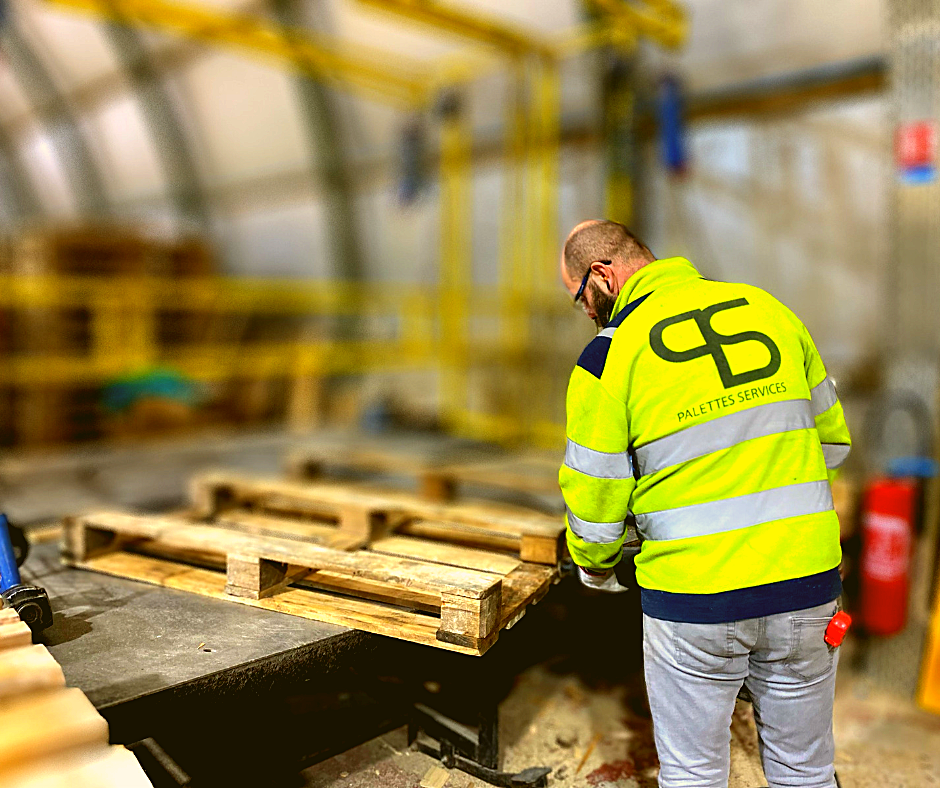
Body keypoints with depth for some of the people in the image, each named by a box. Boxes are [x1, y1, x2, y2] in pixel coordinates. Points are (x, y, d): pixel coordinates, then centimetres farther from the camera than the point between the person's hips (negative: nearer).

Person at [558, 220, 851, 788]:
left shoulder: (607, 358, -9)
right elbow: (833, 441, 11)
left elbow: (594, 503, -4)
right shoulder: (765, 308, 4)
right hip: (807, 584, 4)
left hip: (694, 601, -4)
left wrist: (596, 569, 16)